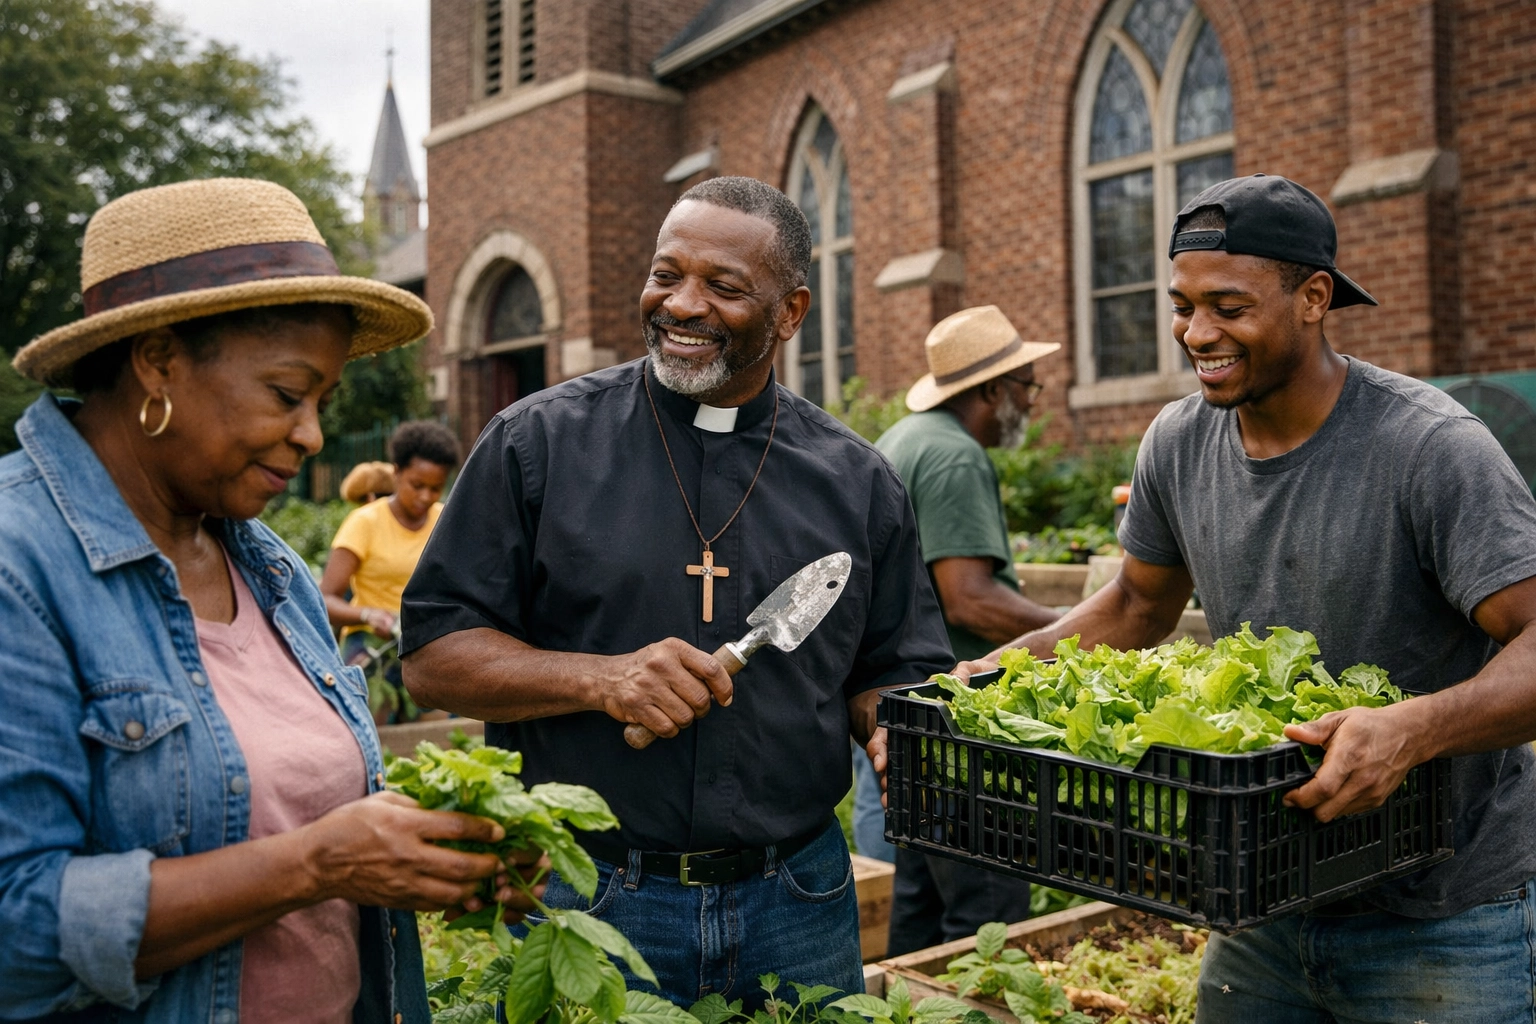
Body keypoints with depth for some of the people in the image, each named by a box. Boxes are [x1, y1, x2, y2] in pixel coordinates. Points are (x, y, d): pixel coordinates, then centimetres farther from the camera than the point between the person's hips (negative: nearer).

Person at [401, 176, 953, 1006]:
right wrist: (599, 679, -19)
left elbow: (891, 675, 9)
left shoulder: (858, 480, 3)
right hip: (585, 898, -2)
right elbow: (433, 655, -5)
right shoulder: (539, 442, -4)